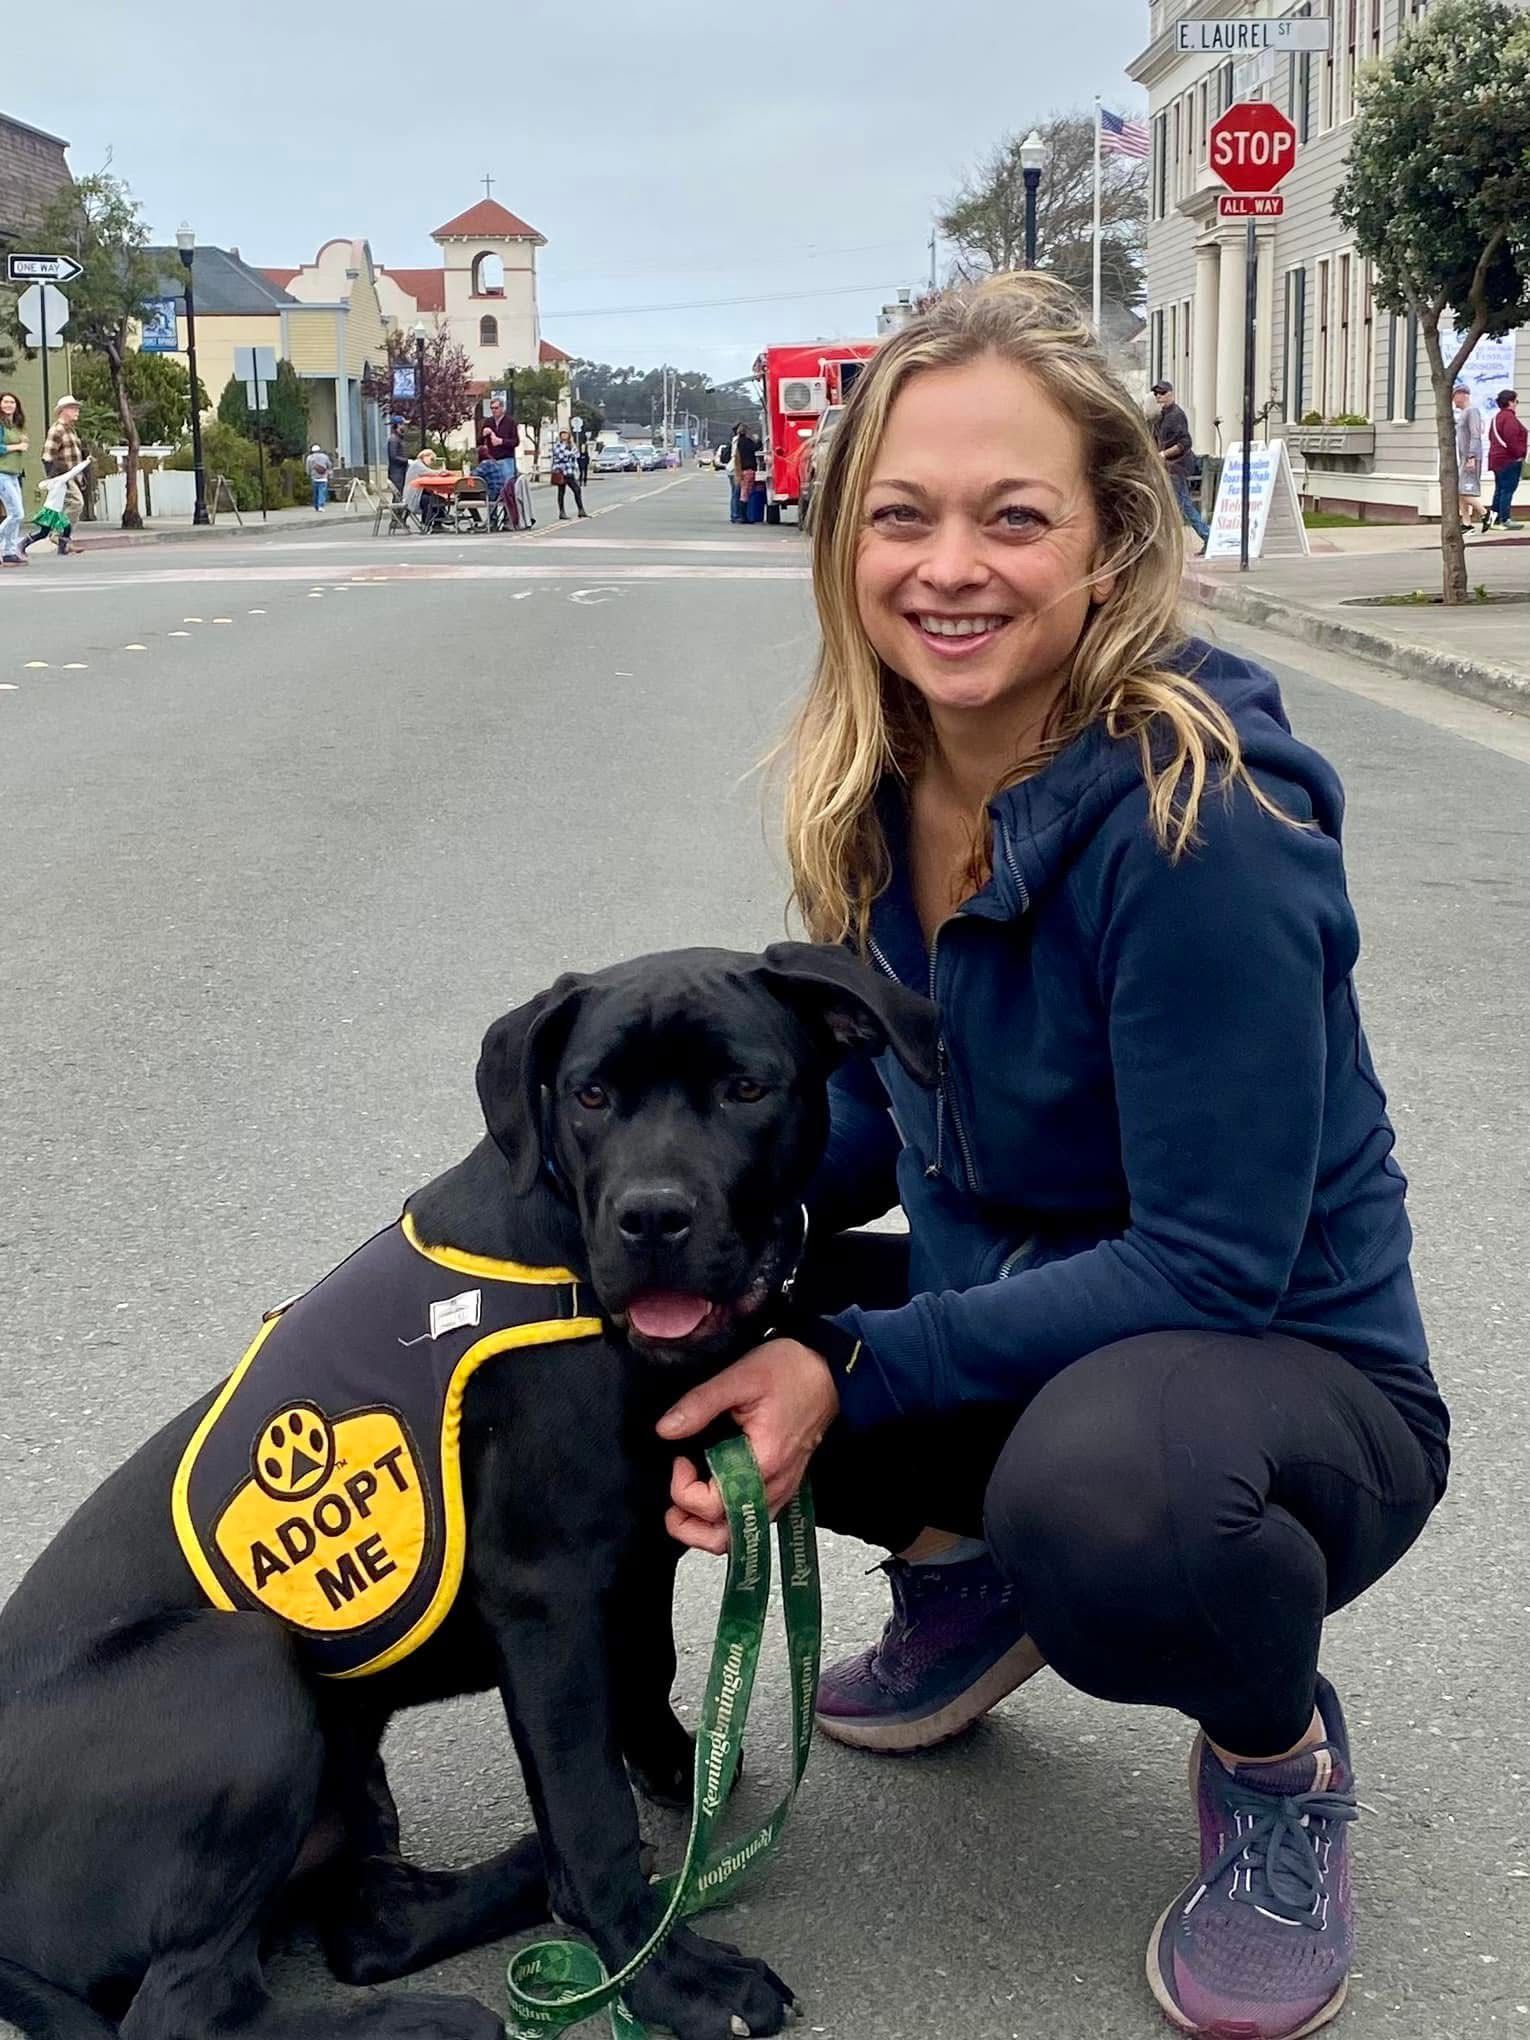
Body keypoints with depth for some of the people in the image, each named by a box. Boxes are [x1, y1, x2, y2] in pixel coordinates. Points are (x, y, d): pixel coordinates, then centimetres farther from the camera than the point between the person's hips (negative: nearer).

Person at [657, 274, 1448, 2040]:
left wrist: (854, 1372, -28)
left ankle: (1278, 1760, -4)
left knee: (1105, 1475, -40)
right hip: (1011, 1318, 7)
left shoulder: (1199, 828, -28)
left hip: (1291, 1375, -7)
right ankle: (960, 1569, 17)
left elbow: (1215, 1267, -26)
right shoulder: (879, 794, -5)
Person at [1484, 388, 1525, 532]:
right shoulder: (1509, 417, -15)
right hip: (1510, 460, -10)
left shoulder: (1497, 416, 16)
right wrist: (1519, 454, -17)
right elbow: (1510, 438, -25)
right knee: (1508, 489, -7)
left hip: (1497, 459, 10)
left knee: (1500, 488, 15)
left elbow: (1491, 436, 20)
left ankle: (1495, 516, 16)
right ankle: (1505, 520, -8)